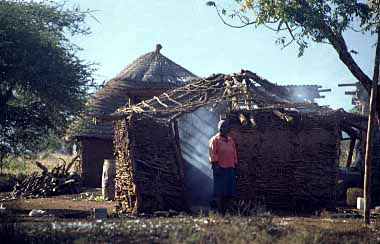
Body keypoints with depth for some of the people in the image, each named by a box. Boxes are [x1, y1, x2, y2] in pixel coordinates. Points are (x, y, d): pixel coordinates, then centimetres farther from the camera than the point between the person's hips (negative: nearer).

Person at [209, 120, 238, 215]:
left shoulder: (231, 141, 17)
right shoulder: (215, 140, -1)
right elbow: (213, 154, -9)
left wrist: (235, 166, 14)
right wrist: (216, 166, -16)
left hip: (230, 168, 6)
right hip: (220, 168, -6)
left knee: (230, 192, 4)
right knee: (219, 192, -6)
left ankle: (224, 212, 11)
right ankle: (220, 213, -3)